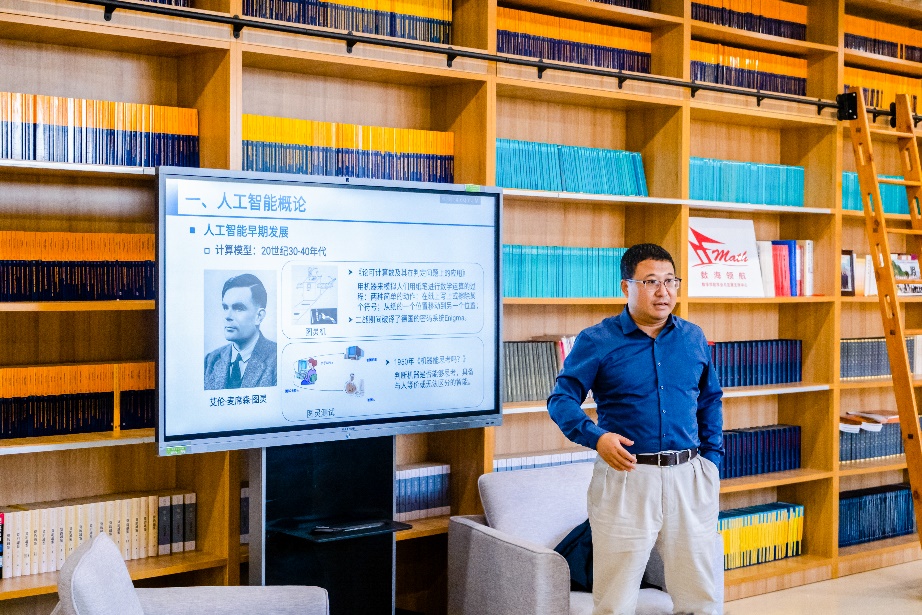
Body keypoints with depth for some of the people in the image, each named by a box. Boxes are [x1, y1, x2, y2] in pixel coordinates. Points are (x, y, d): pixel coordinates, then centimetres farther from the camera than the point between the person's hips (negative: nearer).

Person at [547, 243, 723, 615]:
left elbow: (710, 400, 21)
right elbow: (561, 398, -3)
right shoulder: (597, 341, -1)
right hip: (625, 477, -3)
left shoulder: (694, 339, 11)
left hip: (689, 477, 4)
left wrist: (712, 458, 11)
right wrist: (594, 437, -20)